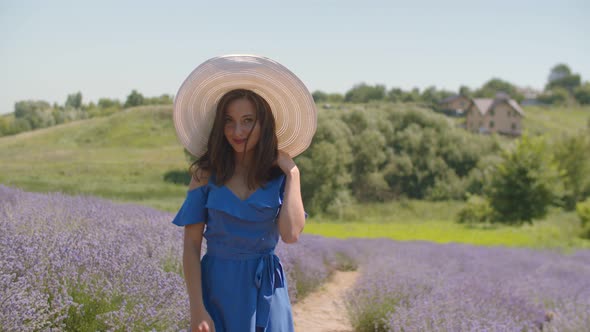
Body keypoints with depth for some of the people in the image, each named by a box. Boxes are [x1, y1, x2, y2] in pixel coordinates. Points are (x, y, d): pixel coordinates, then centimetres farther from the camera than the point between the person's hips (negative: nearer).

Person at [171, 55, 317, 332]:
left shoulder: (281, 174, -1)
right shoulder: (206, 173, -3)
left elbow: (291, 234, -16)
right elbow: (191, 245, -5)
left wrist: (292, 174, -10)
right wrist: (196, 308, -12)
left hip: (266, 289, 1)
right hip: (217, 286, 0)